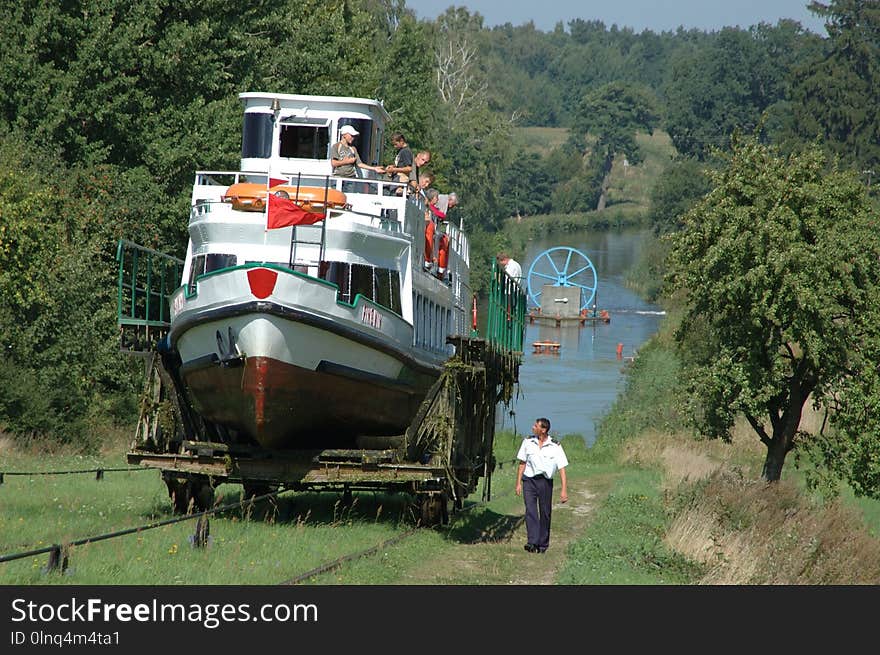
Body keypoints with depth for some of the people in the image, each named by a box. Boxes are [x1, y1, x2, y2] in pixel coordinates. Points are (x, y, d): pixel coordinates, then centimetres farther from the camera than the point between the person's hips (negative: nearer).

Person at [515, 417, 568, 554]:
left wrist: (564, 490, -12)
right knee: (530, 511, -14)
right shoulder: (528, 442, 4)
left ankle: (543, 545, 16)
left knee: (545, 513, 5)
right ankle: (532, 542, -21)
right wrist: (518, 483, 6)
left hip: (545, 482, -1)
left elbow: (562, 469, -5)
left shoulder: (555, 446, -4)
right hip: (529, 481, 1)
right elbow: (522, 463, 11)